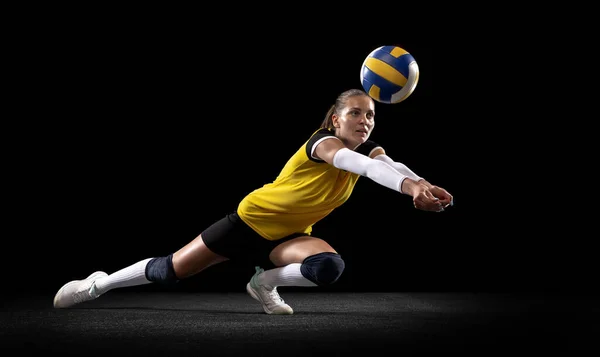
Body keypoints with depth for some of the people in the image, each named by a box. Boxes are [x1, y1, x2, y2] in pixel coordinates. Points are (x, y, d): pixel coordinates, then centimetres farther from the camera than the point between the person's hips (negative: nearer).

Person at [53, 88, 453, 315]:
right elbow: (358, 165, -49)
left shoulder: (370, 151, -9)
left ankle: (265, 282, 2)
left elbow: (391, 167, -32)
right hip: (252, 219, -5)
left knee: (330, 267, -28)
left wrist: (419, 185, -56)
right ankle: (100, 283, 26)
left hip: (289, 235, 5)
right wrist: (410, 185, -65)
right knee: (171, 271, 0)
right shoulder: (323, 142, -27)